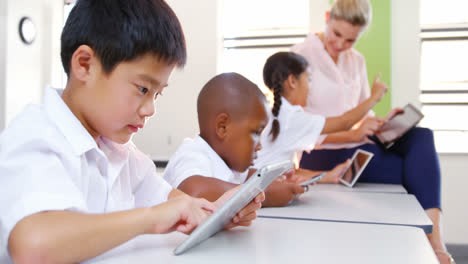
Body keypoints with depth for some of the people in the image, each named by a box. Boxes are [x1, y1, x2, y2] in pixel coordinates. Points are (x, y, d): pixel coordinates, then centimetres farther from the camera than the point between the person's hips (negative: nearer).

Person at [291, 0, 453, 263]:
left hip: (356, 146, 6)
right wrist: (352, 134, -25)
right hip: (322, 153, -6)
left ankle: (435, 240, -26)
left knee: (422, 138, -20)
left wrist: (380, 124, -4)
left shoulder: (356, 61, 14)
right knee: (421, 169, -21)